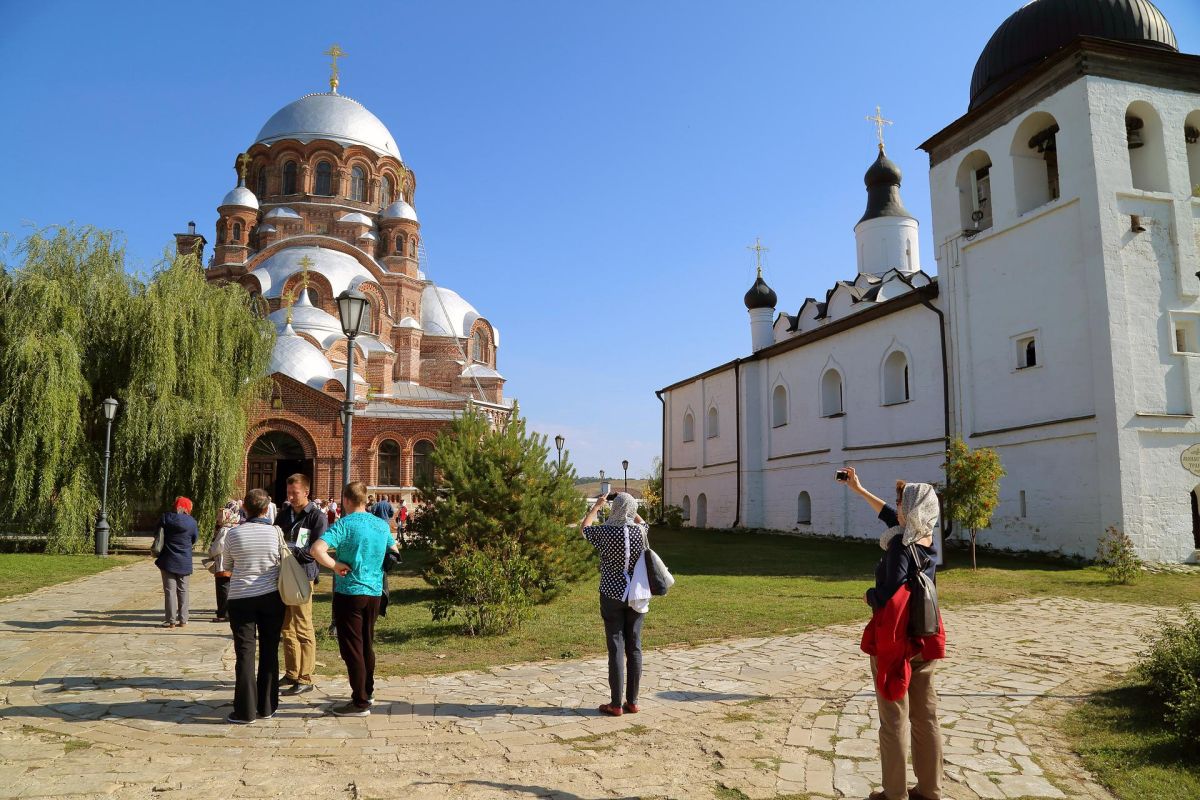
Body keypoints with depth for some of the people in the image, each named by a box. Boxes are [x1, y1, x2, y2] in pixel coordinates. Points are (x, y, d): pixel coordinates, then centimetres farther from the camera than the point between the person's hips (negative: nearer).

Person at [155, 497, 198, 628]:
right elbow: (195, 539, 5)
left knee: (170, 590, 2)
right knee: (183, 590, 10)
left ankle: (171, 620, 2)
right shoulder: (191, 522, -6)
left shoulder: (166, 518, -7)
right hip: (184, 562, 1)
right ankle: (183, 619, 12)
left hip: (168, 561, -1)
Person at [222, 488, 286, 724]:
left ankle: (245, 710, 5)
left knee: (245, 652, 4)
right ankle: (266, 707, 17)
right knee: (269, 652, 10)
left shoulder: (233, 534, -6)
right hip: (271, 597, 1)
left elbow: (228, 566, 7)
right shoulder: (276, 532, -7)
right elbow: (283, 564, 2)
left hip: (241, 597, -1)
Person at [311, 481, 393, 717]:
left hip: (349, 592, -6)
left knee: (352, 648, 1)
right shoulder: (382, 525, 6)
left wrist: (335, 566, -15)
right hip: (374, 592, 6)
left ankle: (360, 703, 5)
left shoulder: (344, 524, -13)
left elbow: (317, 549, -27)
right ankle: (367, 692, 31)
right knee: (367, 645, 19)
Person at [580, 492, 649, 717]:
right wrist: (628, 505, 23)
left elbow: (584, 526, 9)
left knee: (616, 649, 1)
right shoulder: (640, 531, -5)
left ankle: (616, 704, 7)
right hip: (637, 596, 3)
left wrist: (597, 506, 19)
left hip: (612, 595, -3)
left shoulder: (606, 532, -13)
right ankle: (632, 702, 16)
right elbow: (641, 521, 22)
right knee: (634, 647, 9)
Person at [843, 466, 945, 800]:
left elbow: (892, 599, -25)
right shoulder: (927, 541, 2)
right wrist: (859, 489, 25)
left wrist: (869, 596, -4)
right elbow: (891, 518, 17)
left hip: (895, 643, -7)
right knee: (926, 718, 15)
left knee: (894, 723, 5)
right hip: (923, 641, 7)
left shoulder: (901, 548, -20)